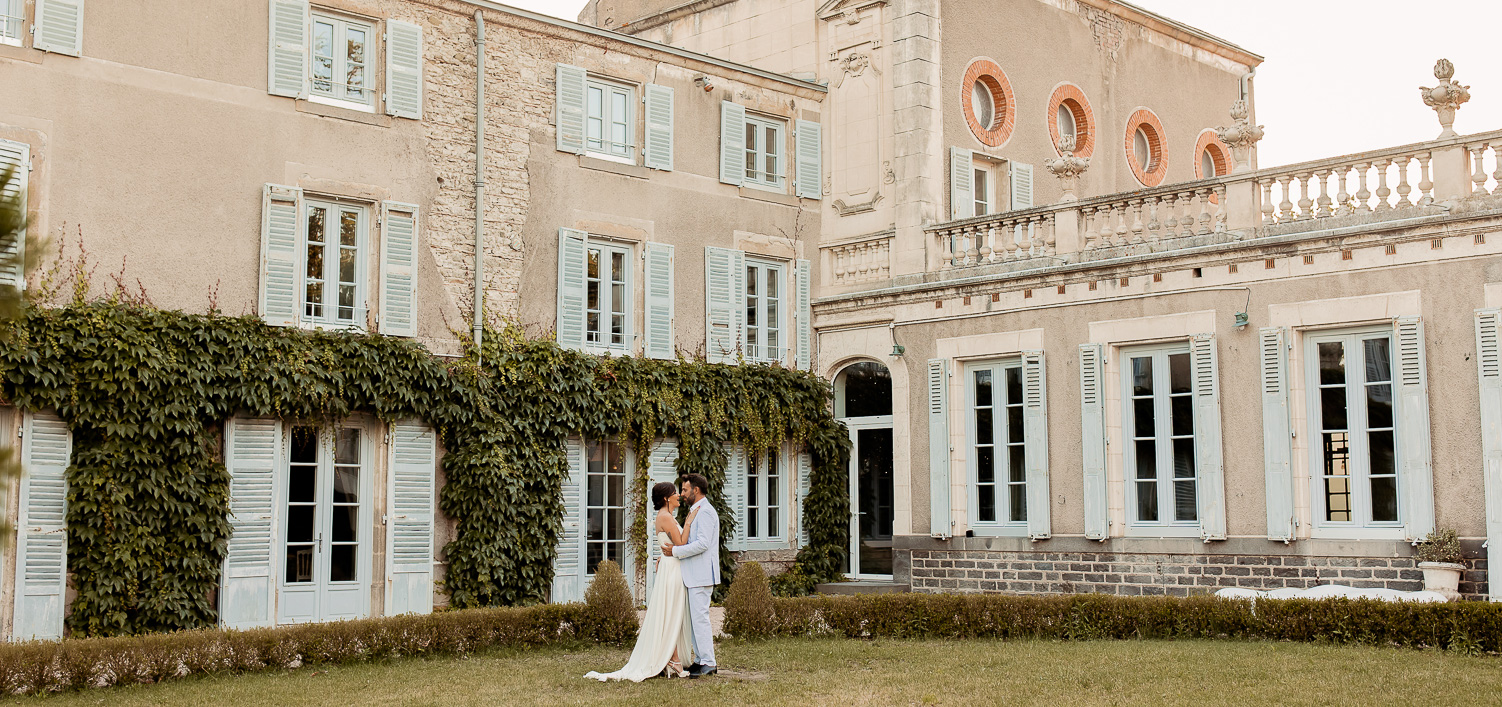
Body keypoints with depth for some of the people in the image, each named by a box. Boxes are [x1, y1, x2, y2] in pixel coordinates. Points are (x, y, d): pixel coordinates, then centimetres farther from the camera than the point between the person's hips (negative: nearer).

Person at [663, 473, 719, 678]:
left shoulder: (705, 512, -13)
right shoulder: (695, 511, 20)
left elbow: (702, 544, -22)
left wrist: (675, 551, -17)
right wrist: (668, 556, 17)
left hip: (701, 574, -11)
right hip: (694, 575, 11)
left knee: (700, 617, -10)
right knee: (694, 618, 12)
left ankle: (708, 663, -7)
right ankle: (700, 660, 17)